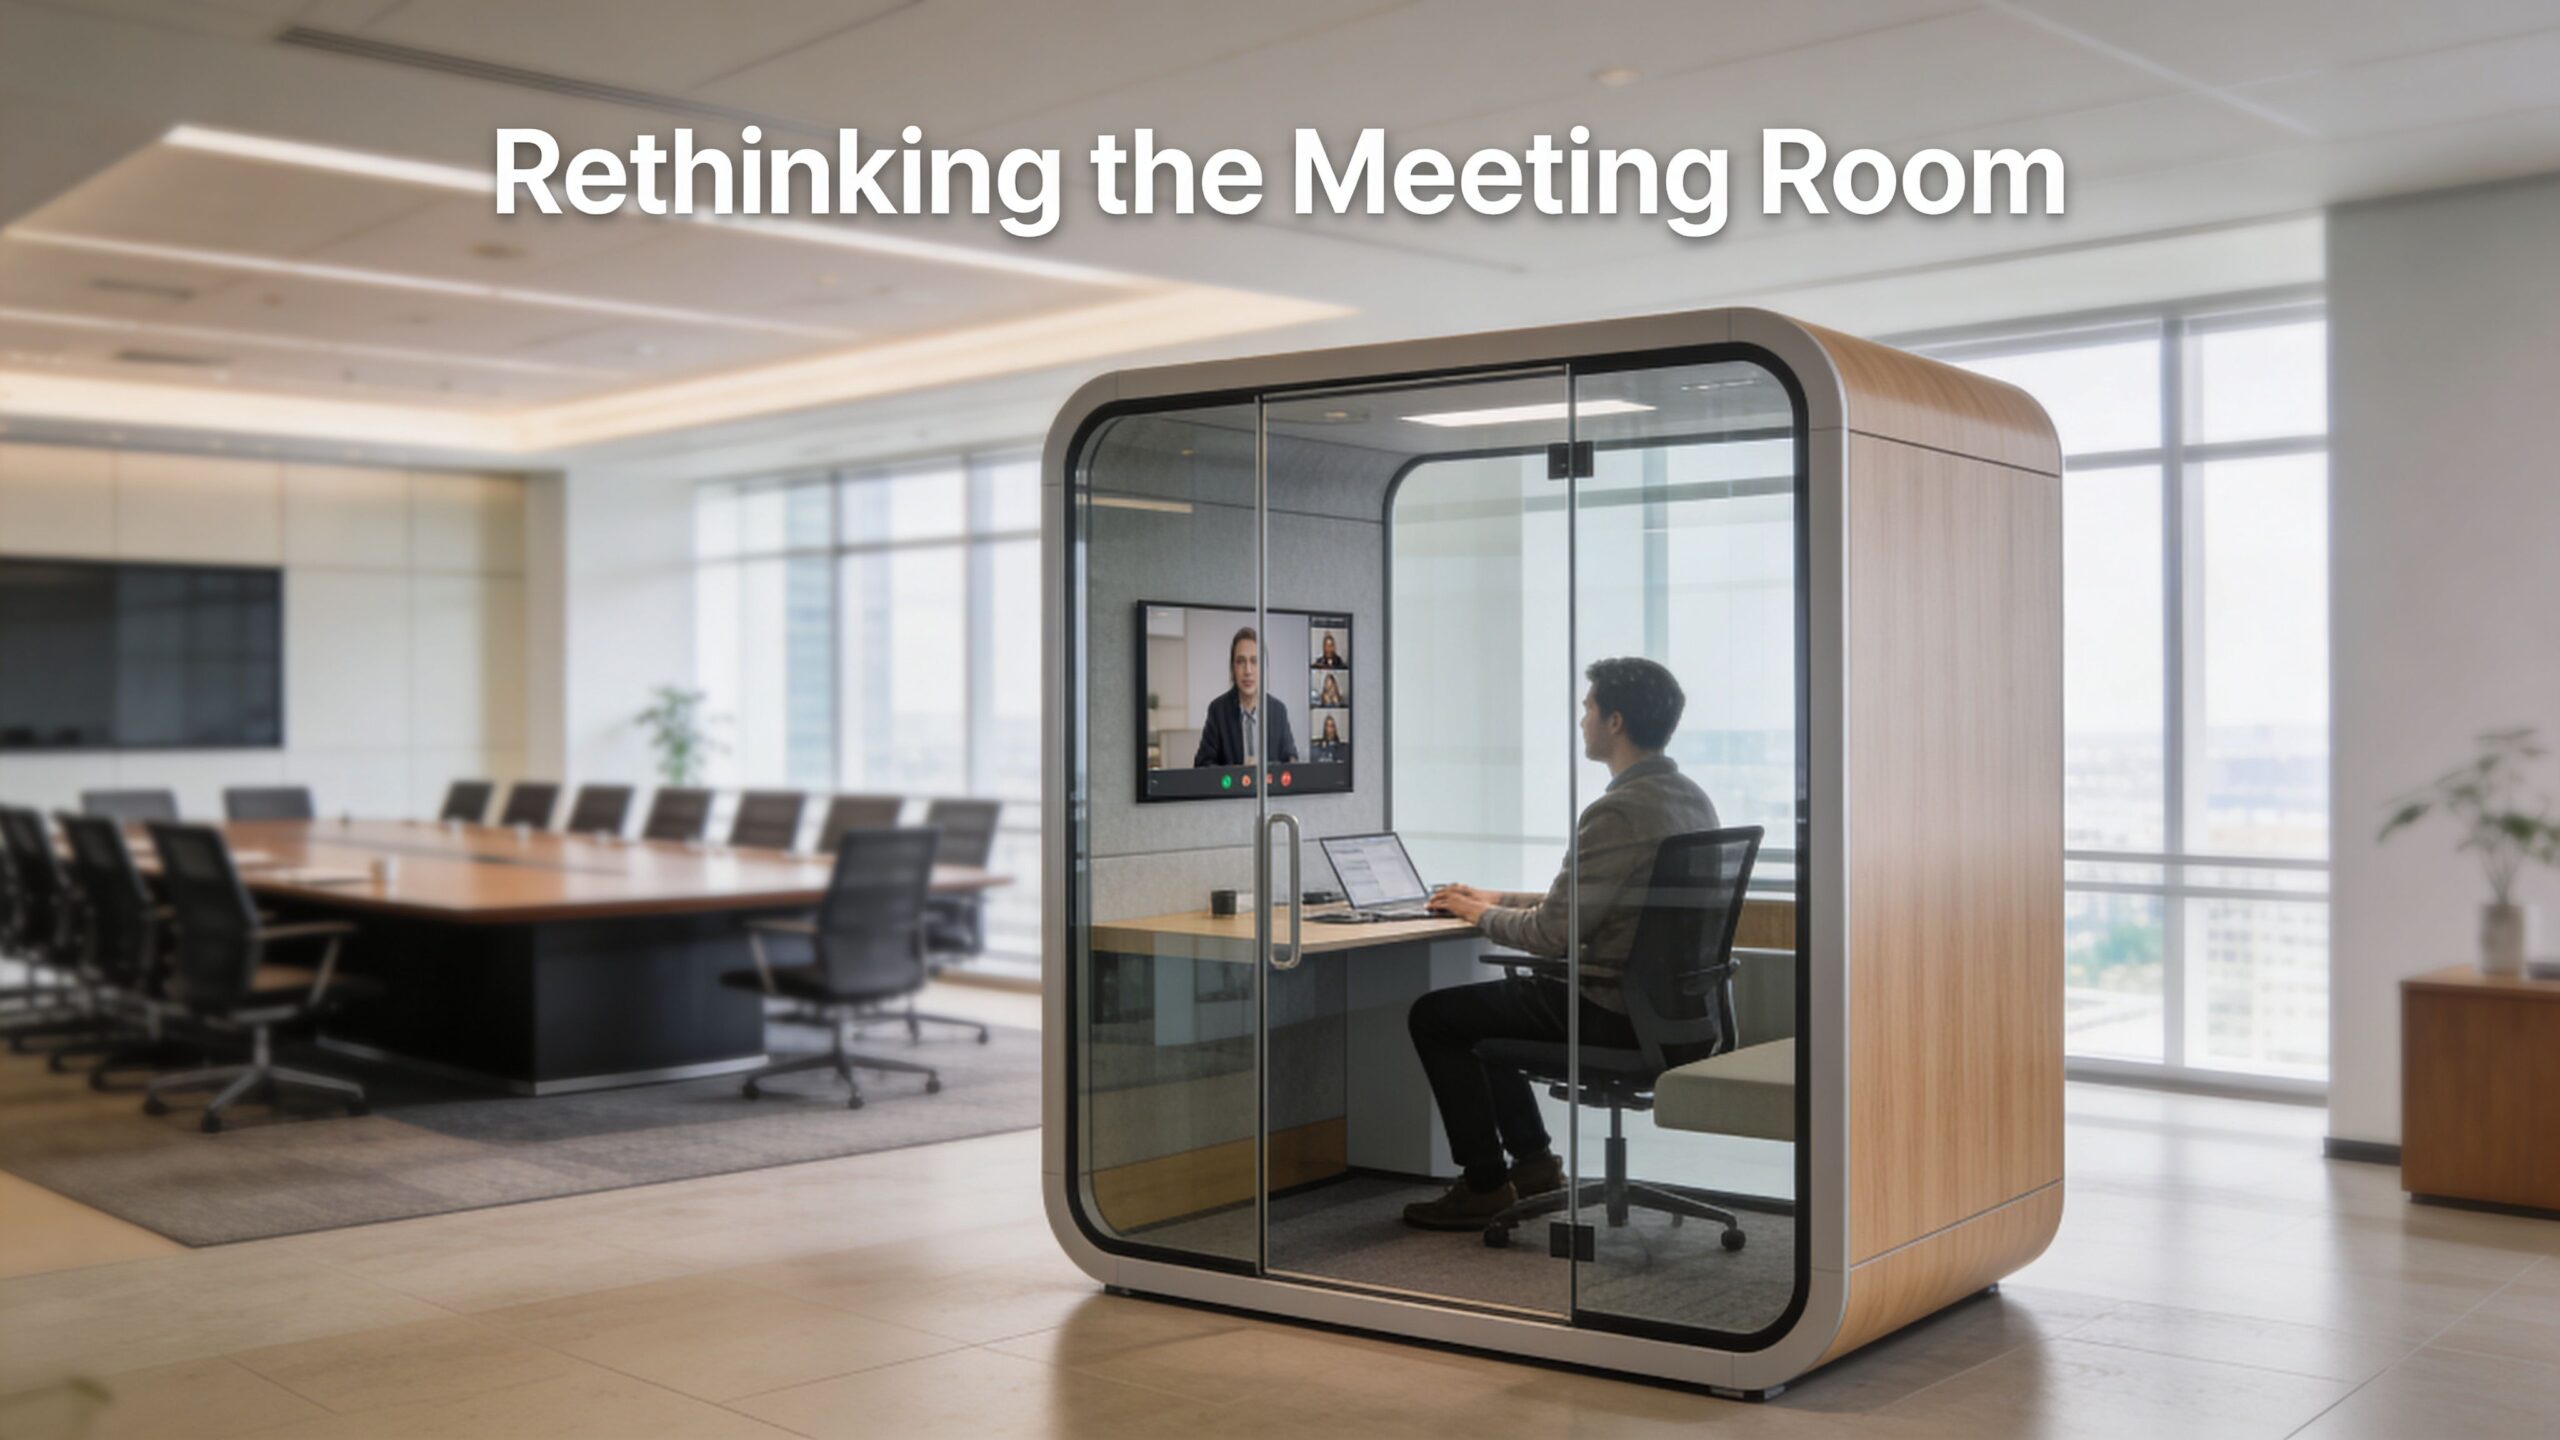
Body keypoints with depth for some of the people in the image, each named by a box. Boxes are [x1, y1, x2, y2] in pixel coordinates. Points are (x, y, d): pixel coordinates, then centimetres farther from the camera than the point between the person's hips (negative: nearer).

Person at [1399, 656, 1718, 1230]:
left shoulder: (1617, 812, -24)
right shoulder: (1692, 799, 8)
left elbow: (1551, 933, -22)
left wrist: (1480, 914, -2)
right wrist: (1497, 900, 16)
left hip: (1610, 1012, -10)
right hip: (1668, 1006, 10)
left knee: (1433, 1015, 4)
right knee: (1487, 1002, 26)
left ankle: (1483, 1184, 10)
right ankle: (1534, 1160, 28)